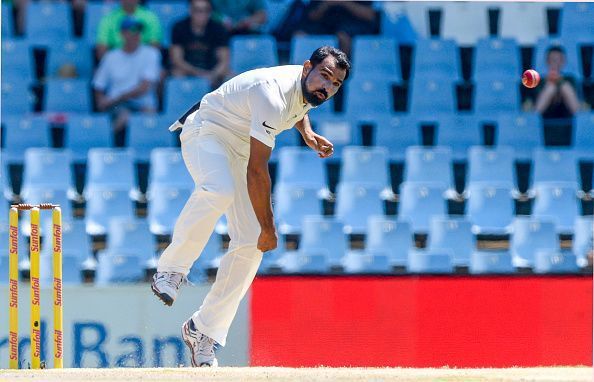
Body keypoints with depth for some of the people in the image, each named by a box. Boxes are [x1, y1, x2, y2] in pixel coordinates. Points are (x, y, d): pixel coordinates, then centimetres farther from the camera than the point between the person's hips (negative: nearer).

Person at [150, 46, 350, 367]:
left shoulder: (307, 87, -5)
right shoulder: (273, 96, -32)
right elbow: (257, 170, -32)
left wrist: (307, 133, 5)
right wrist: (268, 227, -27)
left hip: (239, 148, 8)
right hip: (206, 132, -8)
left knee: (250, 244, -4)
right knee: (219, 192, -41)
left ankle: (204, 331, 4)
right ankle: (171, 268, -24)